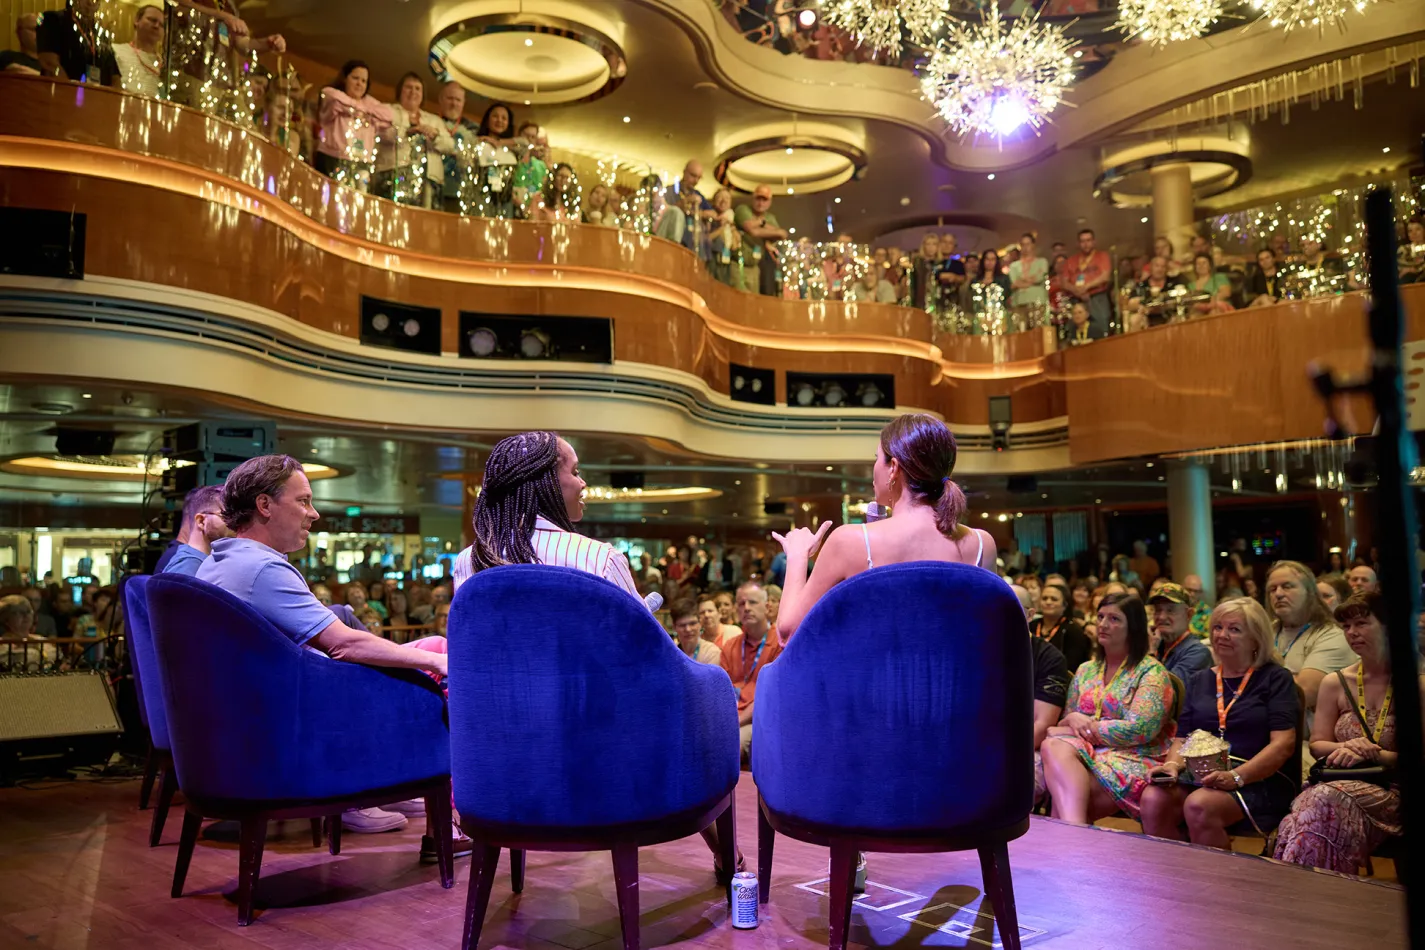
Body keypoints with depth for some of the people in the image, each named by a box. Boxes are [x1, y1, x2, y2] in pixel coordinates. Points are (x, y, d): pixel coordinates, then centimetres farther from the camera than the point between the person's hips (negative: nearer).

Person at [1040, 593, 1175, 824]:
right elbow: (1066, 724, 17)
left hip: (1132, 760, -5)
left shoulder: (1151, 672, 1)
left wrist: (1085, 727, -8)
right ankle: (1074, 826, -50)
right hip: (1086, 751, 5)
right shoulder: (1085, 670, 20)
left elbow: (1140, 729, -13)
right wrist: (1072, 719, -9)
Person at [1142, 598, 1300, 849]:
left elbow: (1283, 743, -5)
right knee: (1152, 799, -27)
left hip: (1259, 780, -4)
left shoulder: (1276, 678, 6)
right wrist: (1172, 765, -5)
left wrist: (1236, 776, -18)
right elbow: (1182, 738, 18)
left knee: (1199, 806, -34)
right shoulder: (1200, 680, 21)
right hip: (1199, 775, 4)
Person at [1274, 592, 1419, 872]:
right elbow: (1317, 745, 13)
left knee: (1327, 800, -36)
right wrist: (1346, 748, -8)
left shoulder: (1416, 685, 2)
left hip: (1392, 789, -3)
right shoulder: (1335, 684, 12)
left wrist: (1371, 755, -15)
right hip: (1341, 782, 3)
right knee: (1306, 805, -35)